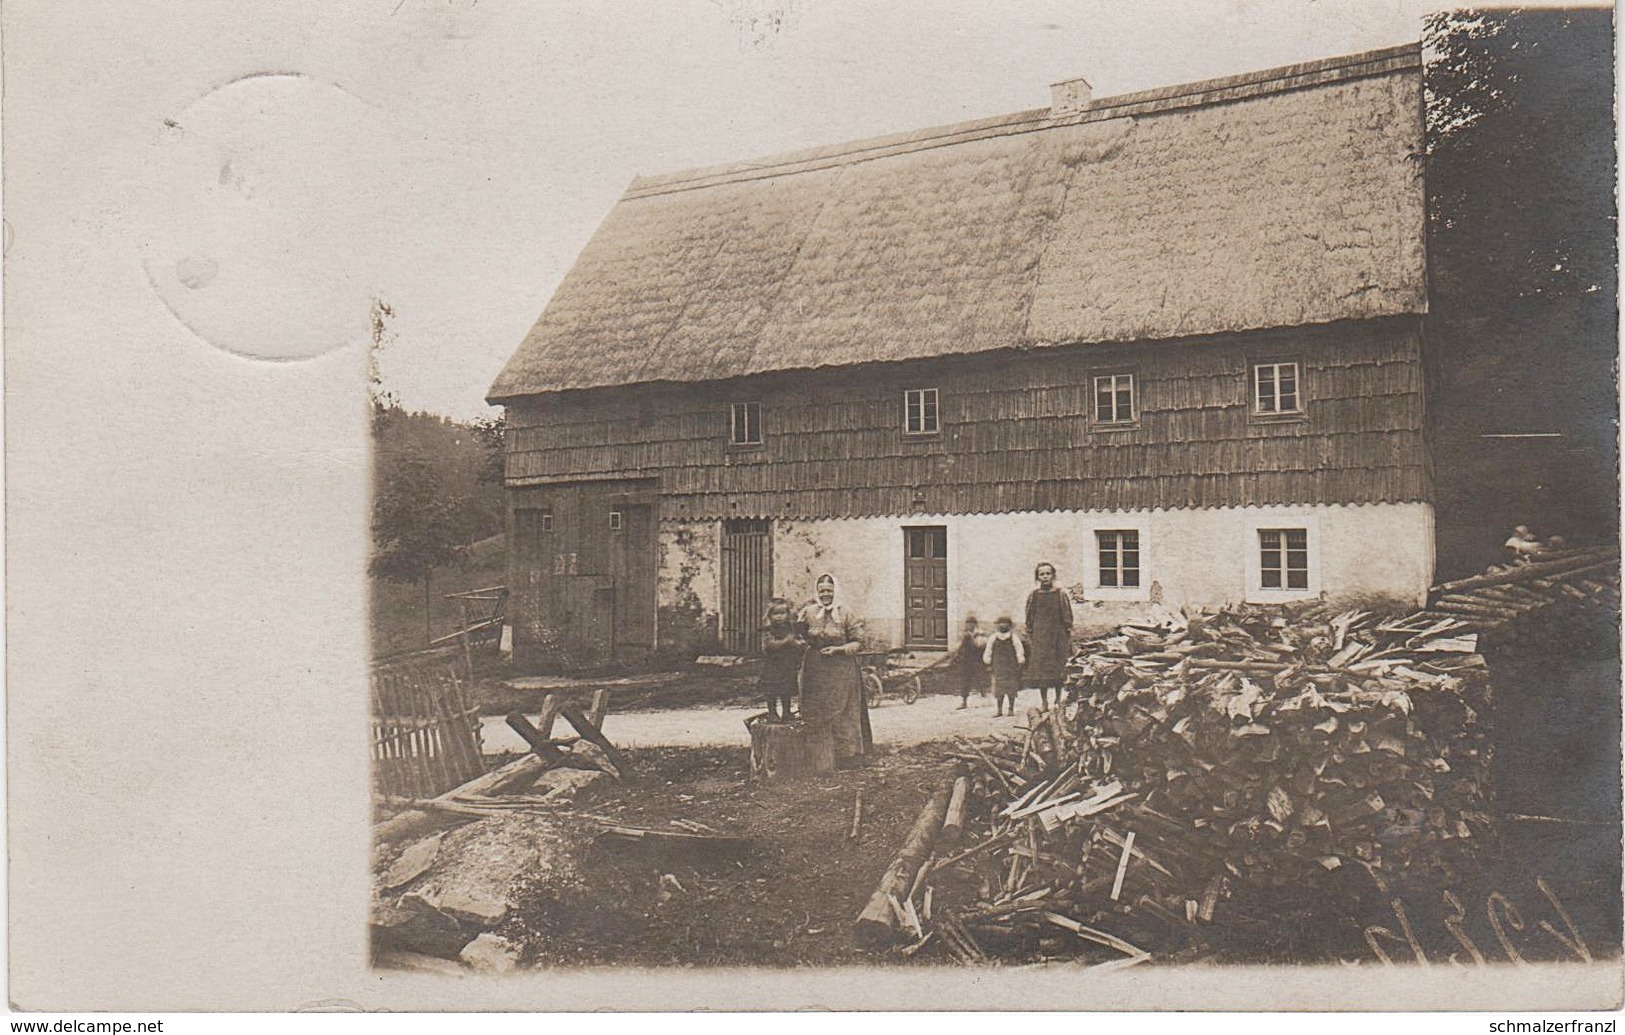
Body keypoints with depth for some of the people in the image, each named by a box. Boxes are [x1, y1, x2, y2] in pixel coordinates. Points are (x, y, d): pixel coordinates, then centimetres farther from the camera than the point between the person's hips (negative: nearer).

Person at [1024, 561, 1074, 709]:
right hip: (1039, 637, 1)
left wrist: (1068, 636, -3)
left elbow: (1068, 617, 3)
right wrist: (1029, 637, 2)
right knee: (1040, 669, -2)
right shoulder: (1033, 596, 5)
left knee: (1059, 668, 1)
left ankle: (1058, 699, 13)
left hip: (1058, 636, -1)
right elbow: (1029, 619, 8)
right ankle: (1044, 701, 6)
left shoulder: (1061, 595, 2)